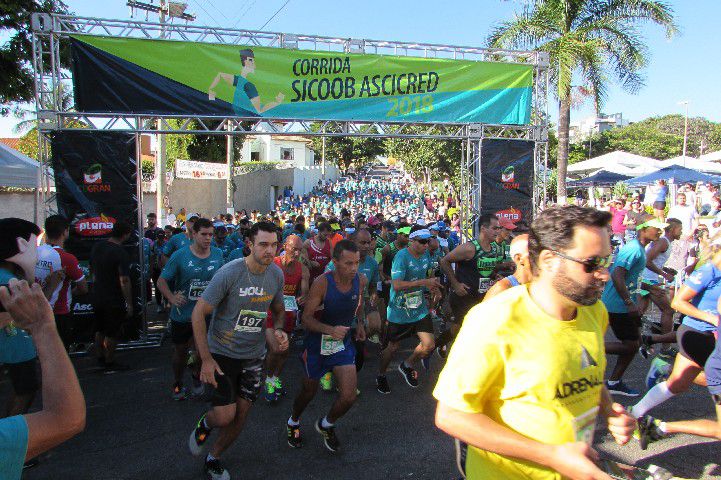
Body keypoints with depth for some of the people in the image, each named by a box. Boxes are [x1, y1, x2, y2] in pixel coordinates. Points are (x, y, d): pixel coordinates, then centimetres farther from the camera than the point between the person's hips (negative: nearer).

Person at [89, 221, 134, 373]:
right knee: (112, 333, 7)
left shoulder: (97, 246, 0)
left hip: (97, 296, 7)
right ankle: (110, 364, 17)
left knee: (100, 330, 21)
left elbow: (92, 269, 15)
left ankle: (100, 358, 34)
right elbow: (124, 281, -26)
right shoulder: (120, 253, -23)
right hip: (113, 300, -7)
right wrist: (129, 304, -20)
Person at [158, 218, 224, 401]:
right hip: (182, 315, -2)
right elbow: (162, 281, -10)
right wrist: (171, 297, -27)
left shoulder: (218, 254, -4)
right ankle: (178, 384, 40)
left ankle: (197, 377, 43)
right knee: (181, 350, 16)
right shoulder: (180, 256, -13)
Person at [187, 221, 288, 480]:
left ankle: (213, 458, 36)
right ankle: (205, 424, 28)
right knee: (225, 415, -10)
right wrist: (206, 359, -19)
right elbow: (199, 313, -16)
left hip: (254, 355, 5)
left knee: (240, 415, 10)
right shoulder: (229, 273, -21)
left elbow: (278, 309, 14)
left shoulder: (277, 274, -4)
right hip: (222, 352, -5)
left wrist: (278, 330, -8)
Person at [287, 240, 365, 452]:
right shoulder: (322, 283, -26)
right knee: (309, 392, 17)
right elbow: (307, 318, -23)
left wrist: (360, 323, 11)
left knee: (348, 397, -7)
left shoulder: (361, 280, -12)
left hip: (343, 343, 3)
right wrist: (330, 330, -38)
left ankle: (326, 425, 27)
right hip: (317, 343, -3)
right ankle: (293, 422, 51)